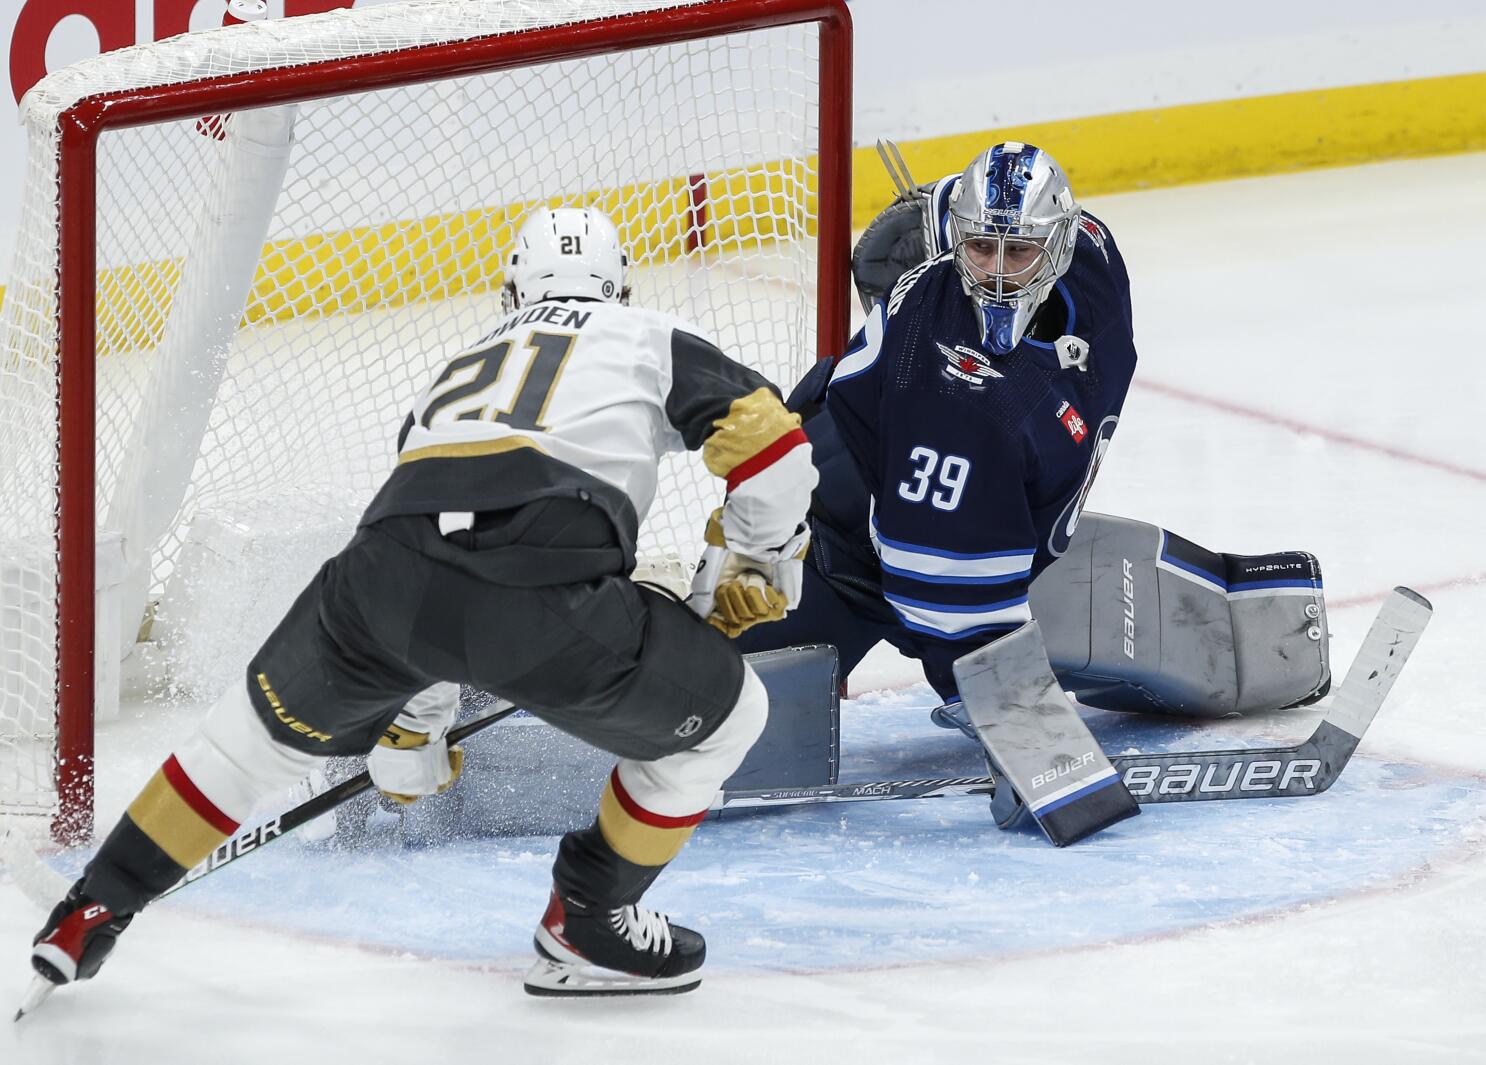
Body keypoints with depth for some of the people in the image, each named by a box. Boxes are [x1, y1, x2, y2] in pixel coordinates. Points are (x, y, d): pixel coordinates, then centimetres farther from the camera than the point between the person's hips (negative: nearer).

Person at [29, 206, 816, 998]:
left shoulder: (459, 369, 39)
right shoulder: (652, 340, 26)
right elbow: (767, 440, 11)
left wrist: (408, 732, 55)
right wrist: (761, 564, 31)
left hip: (388, 573, 5)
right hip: (543, 597, -5)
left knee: (270, 724, 31)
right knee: (721, 716, 20)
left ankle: (90, 912, 35)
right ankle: (586, 930, 29)